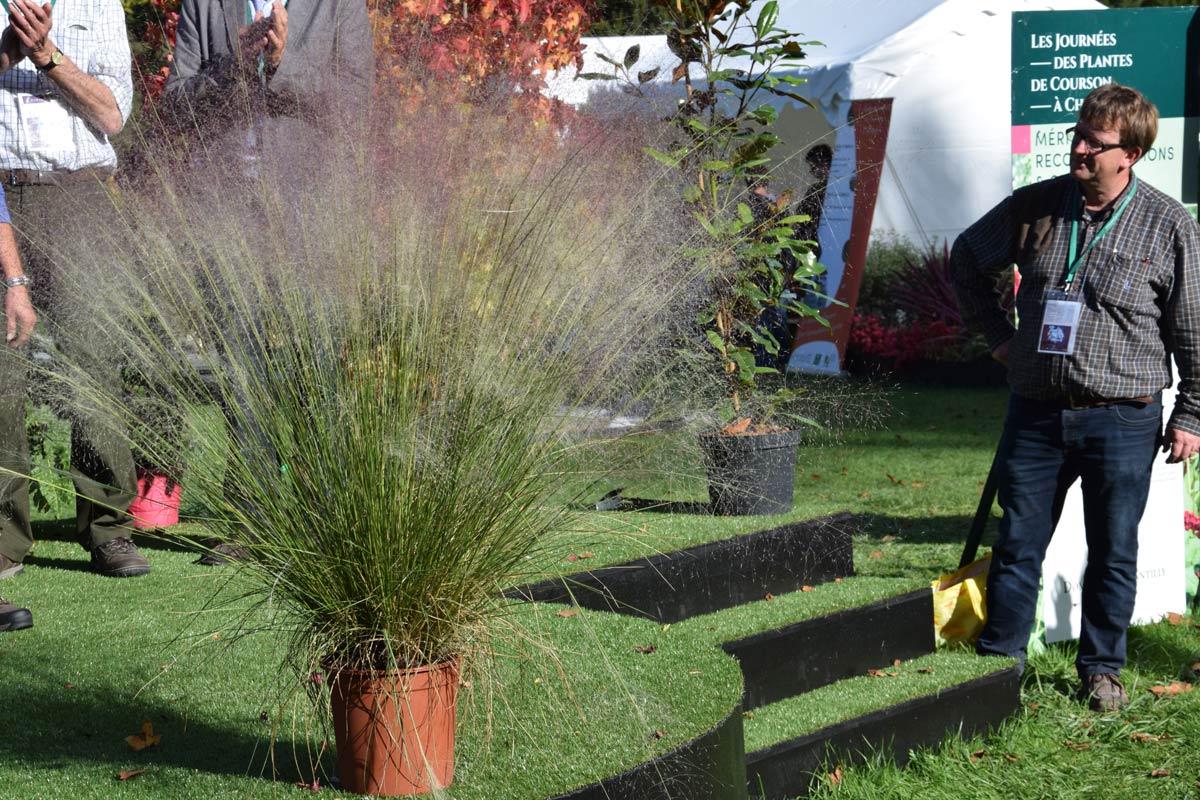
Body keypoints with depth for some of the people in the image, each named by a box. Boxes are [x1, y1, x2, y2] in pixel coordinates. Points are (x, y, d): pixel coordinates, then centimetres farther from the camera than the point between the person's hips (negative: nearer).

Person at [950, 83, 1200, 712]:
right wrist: (996, 333, 13)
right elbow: (967, 259, 19)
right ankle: (998, 661, 23)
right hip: (1036, 412, 2)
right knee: (1017, 544, 9)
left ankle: (1102, 668, 25)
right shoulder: (1034, 207, 1)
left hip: (1122, 419, -2)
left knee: (1113, 553, 9)